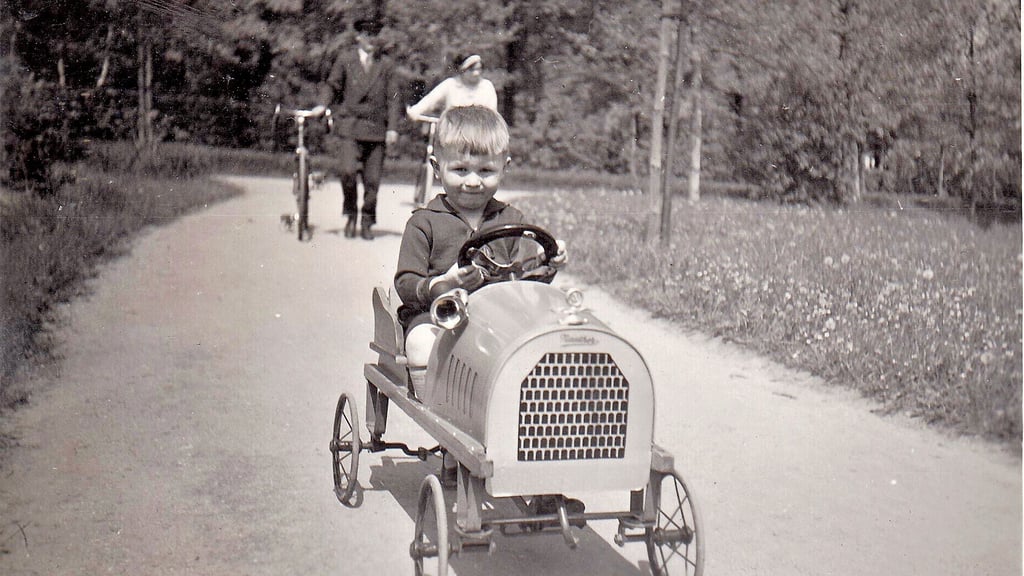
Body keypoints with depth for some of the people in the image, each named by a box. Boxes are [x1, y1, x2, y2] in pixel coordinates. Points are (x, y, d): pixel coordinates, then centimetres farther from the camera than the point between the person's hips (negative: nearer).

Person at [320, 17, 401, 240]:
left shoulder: (386, 65, 12)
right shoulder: (345, 61, 8)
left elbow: (392, 98, 10)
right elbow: (332, 86, 11)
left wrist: (392, 128, 0)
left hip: (376, 129, 2)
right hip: (349, 127, -1)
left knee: (372, 180, 1)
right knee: (348, 171, -18)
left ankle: (367, 222, 18)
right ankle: (350, 215, 4)